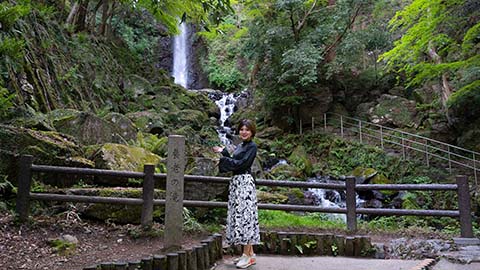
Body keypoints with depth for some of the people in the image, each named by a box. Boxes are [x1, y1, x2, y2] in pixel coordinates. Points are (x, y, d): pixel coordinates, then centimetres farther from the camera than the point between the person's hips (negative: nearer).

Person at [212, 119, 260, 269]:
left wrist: (223, 158, -8)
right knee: (238, 216, 9)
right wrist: (223, 152, 13)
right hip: (236, 182, 9)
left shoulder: (252, 146, -7)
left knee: (244, 215, -9)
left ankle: (248, 255, -3)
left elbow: (241, 164, -15)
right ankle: (250, 253, 17)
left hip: (245, 182, -9)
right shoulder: (240, 146, 19)